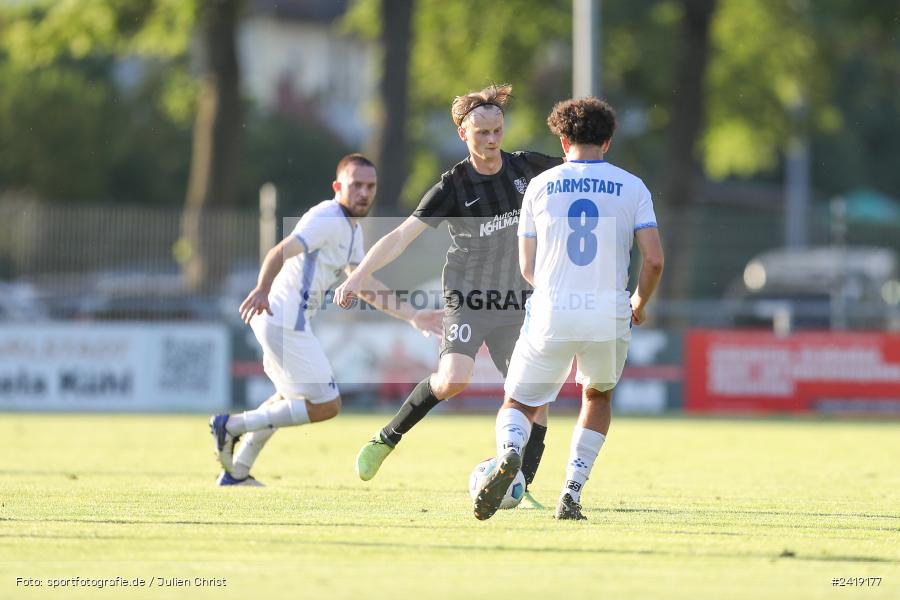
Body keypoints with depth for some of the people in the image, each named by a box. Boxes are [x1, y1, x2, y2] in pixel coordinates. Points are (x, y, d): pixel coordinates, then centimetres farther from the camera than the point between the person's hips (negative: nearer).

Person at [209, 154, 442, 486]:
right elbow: (281, 252, -30)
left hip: (284, 321, 11)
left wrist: (412, 316, 18)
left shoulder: (352, 229, 16)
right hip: (284, 319, -11)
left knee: (290, 397, 29)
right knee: (326, 405, -7)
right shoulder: (327, 218, -16)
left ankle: (236, 472, 35)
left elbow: (365, 285, 23)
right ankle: (233, 425, -5)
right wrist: (262, 289, -48)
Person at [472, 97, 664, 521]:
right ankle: (571, 493, 15)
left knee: (518, 405, 12)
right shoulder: (631, 187, 5)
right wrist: (640, 303, 16)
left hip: (550, 315, -1)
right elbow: (653, 259, -3)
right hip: (610, 318, 1)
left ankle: (509, 452, -24)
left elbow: (527, 268, 10)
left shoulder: (540, 185, 8)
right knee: (598, 396, 28)